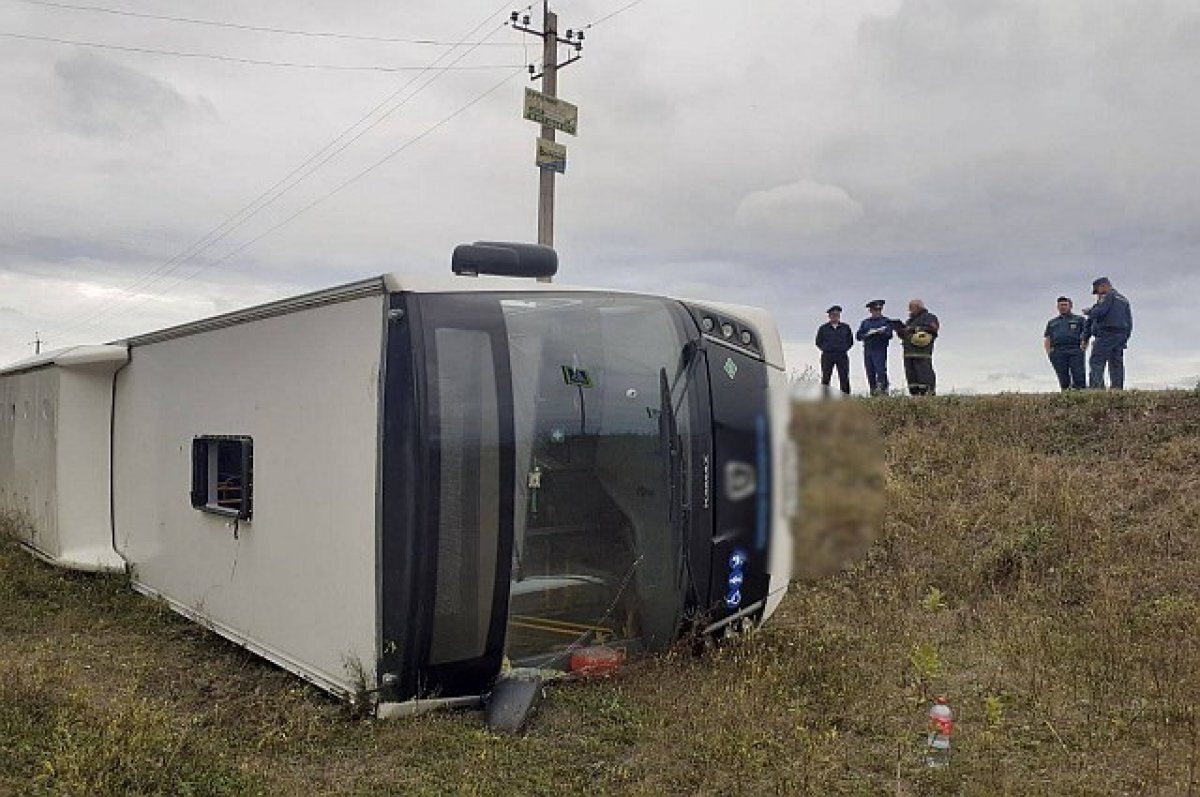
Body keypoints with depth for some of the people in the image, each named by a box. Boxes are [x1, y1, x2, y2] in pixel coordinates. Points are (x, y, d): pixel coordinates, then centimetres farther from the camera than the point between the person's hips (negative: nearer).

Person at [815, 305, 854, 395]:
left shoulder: (846, 327, 11)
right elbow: (818, 342, 13)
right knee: (825, 378, -2)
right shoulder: (823, 328, 9)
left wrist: (844, 349, 4)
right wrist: (825, 349, 2)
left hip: (842, 356, 1)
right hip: (827, 356, 0)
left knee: (844, 378, -4)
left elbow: (850, 341, 16)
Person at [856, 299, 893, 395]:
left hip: (880, 350, -4)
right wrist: (868, 334, -9)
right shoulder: (865, 322, 17)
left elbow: (889, 335, -4)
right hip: (868, 350, 4)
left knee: (880, 371, -15)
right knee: (870, 373, 4)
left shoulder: (885, 321, 7)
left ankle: (883, 391, -17)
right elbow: (858, 336, 8)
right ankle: (873, 392, 10)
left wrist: (879, 332, -21)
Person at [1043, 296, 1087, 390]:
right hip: (1057, 353, 2)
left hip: (1075, 351, -2)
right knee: (1063, 380, -5)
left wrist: (1083, 347, -7)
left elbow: (1086, 334, 10)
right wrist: (1049, 352, 3)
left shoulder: (1079, 319, 21)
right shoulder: (1051, 322, 27)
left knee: (1079, 378, -15)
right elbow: (1047, 339, 20)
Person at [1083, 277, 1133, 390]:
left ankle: (1096, 388, -22)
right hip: (1122, 336, 9)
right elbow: (1129, 322, 23)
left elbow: (1098, 312, -17)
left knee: (1096, 363, -11)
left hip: (1106, 334, -8)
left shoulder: (1108, 296, -2)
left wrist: (1088, 311, 3)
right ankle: (1118, 389, 1)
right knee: (1116, 364, 7)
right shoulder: (1124, 300, 25)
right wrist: (1125, 337, 23)